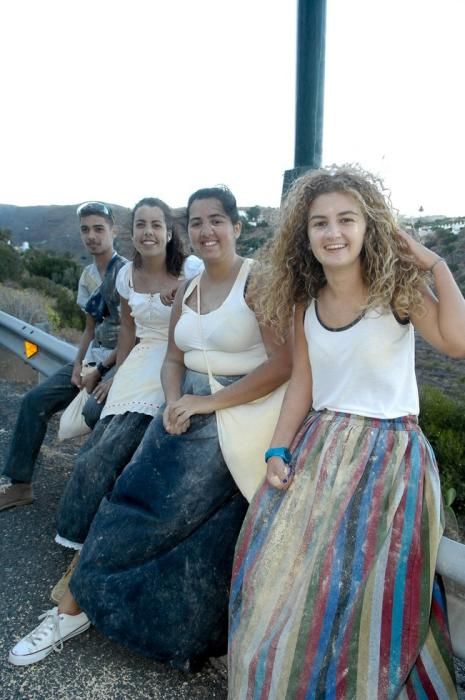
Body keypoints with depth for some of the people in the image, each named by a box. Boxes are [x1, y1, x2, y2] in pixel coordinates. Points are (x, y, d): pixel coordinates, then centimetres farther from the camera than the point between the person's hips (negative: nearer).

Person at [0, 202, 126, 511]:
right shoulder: (87, 276, 10)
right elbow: (91, 327, 15)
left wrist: (100, 371, -17)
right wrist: (78, 364, 0)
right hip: (93, 357, 8)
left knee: (94, 410, -32)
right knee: (35, 400, -1)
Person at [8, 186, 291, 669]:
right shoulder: (187, 290, 11)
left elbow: (284, 363, -19)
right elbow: (173, 360, 15)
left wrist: (209, 402, -18)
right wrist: (174, 403, -7)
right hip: (188, 413, 6)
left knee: (173, 515, -5)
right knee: (131, 503, 3)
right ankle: (74, 607, 19)